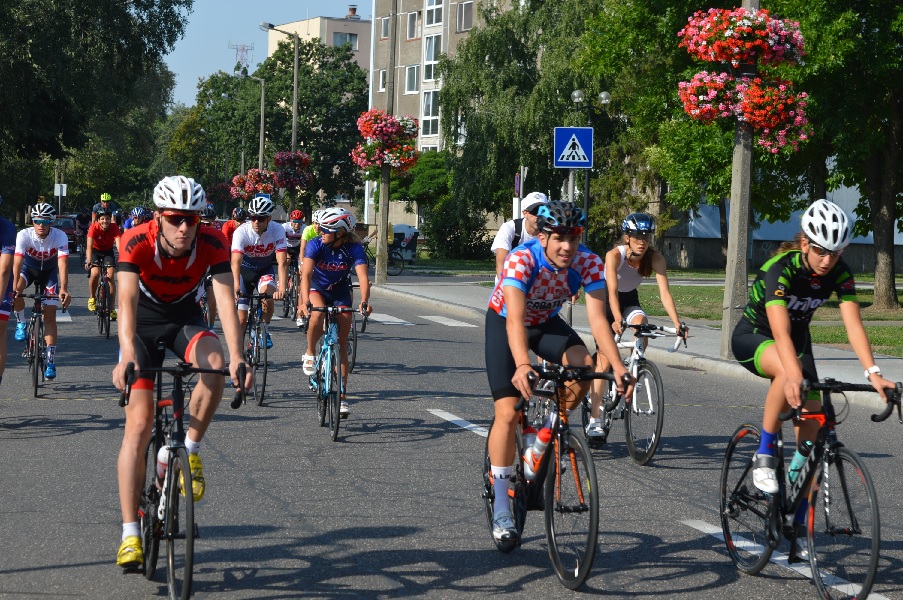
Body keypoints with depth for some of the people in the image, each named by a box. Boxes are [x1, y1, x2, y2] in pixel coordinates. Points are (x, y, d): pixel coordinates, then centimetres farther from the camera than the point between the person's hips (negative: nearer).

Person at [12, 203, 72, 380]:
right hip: (28, 268, 0)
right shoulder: (24, 235, -29)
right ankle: (21, 324, -7)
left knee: (50, 315, -8)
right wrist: (14, 287, -51)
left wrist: (64, 290, -49)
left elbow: (62, 263, -36)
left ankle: (51, 361, -5)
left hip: (49, 272, 0)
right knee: (15, 291, -34)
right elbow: (17, 262, -37)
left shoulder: (60, 237, -28)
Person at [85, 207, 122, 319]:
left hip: (108, 251, 1)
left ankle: (112, 308, -12)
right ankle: (92, 298, 5)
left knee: (111, 276, -15)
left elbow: (118, 243, -37)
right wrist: (88, 260, -53)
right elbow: (89, 245, -37)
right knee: (95, 274, -24)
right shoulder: (94, 227, -28)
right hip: (95, 250, -1)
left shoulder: (114, 228, -25)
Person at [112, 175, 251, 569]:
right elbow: (127, 299, -40)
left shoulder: (212, 242, -24)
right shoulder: (137, 241, -29)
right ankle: (130, 535, -8)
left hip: (184, 318, 1)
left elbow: (225, 299, -32)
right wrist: (127, 355, -56)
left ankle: (190, 451, -9)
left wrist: (235, 356, -46)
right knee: (139, 422, -11)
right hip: (143, 322, -1)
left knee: (214, 364, -34)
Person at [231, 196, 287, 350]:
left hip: (265, 269, 0)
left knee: (268, 294, -31)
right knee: (241, 318, -3)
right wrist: (236, 286, -56)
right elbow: (235, 262, -39)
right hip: (245, 269, 0)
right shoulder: (241, 232, -28)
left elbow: (281, 262, -33)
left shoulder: (277, 230, -25)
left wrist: (282, 288, -48)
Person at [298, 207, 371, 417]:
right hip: (317, 290, 0)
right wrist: (304, 301, -51)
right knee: (317, 314, -36)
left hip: (341, 294, 0)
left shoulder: (354, 249, -24)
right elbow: (306, 274, -35)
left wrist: (364, 302, -54)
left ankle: (342, 396, 1)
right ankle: (310, 354, -9)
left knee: (342, 345, -5)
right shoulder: (315, 245, -24)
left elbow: (363, 277, -36)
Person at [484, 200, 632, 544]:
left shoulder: (589, 264, -25)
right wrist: (522, 366, -62)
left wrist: (618, 366, -45)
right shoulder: (521, 260, -36)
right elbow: (515, 320, -45)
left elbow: (598, 319, -31)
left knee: (583, 365, -28)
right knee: (508, 412, -14)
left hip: (547, 322, 3)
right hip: (504, 322, -3)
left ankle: (549, 434, -1)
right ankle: (501, 510, -3)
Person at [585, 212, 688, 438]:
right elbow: (612, 292, -39)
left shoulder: (655, 259, -21)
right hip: (604, 301, -3)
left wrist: (677, 324, -39)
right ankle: (594, 421, -6)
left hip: (630, 300, 3)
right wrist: (618, 320, -54)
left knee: (641, 322, -32)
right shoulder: (614, 255, -30)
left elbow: (664, 292, -27)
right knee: (604, 361, -9)